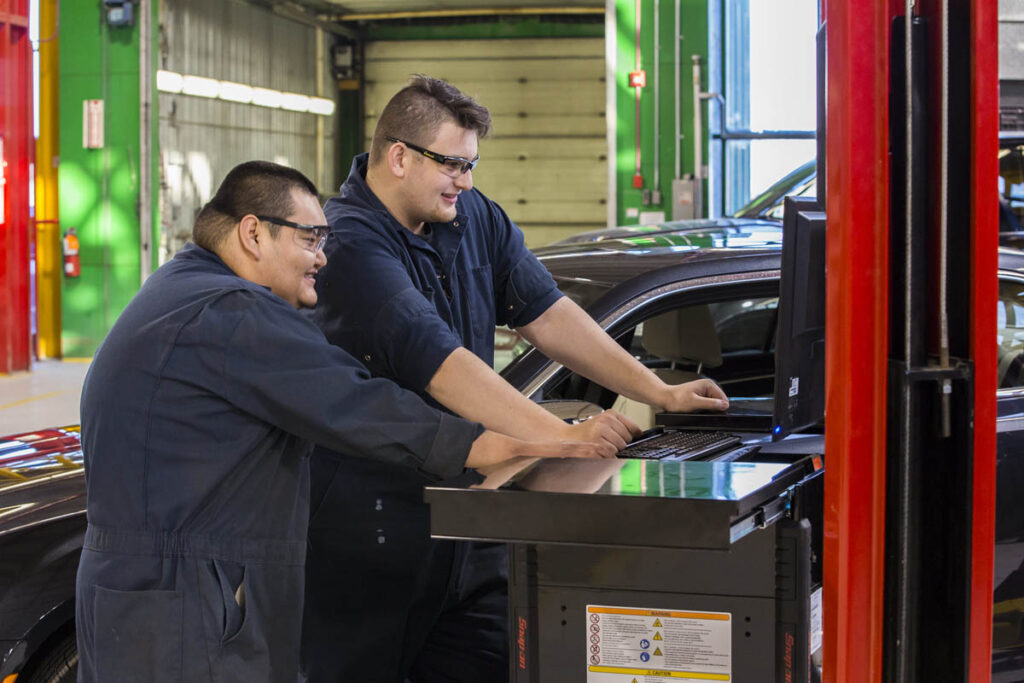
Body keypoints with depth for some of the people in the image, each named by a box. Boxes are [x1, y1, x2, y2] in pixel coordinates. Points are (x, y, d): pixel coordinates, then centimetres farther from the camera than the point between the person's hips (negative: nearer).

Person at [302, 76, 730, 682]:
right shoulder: (351, 245, -19)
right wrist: (564, 436, -33)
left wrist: (658, 392, 1)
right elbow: (441, 364, -28)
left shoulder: (474, 218, 9)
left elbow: (547, 314, 9)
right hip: (367, 535, -7)